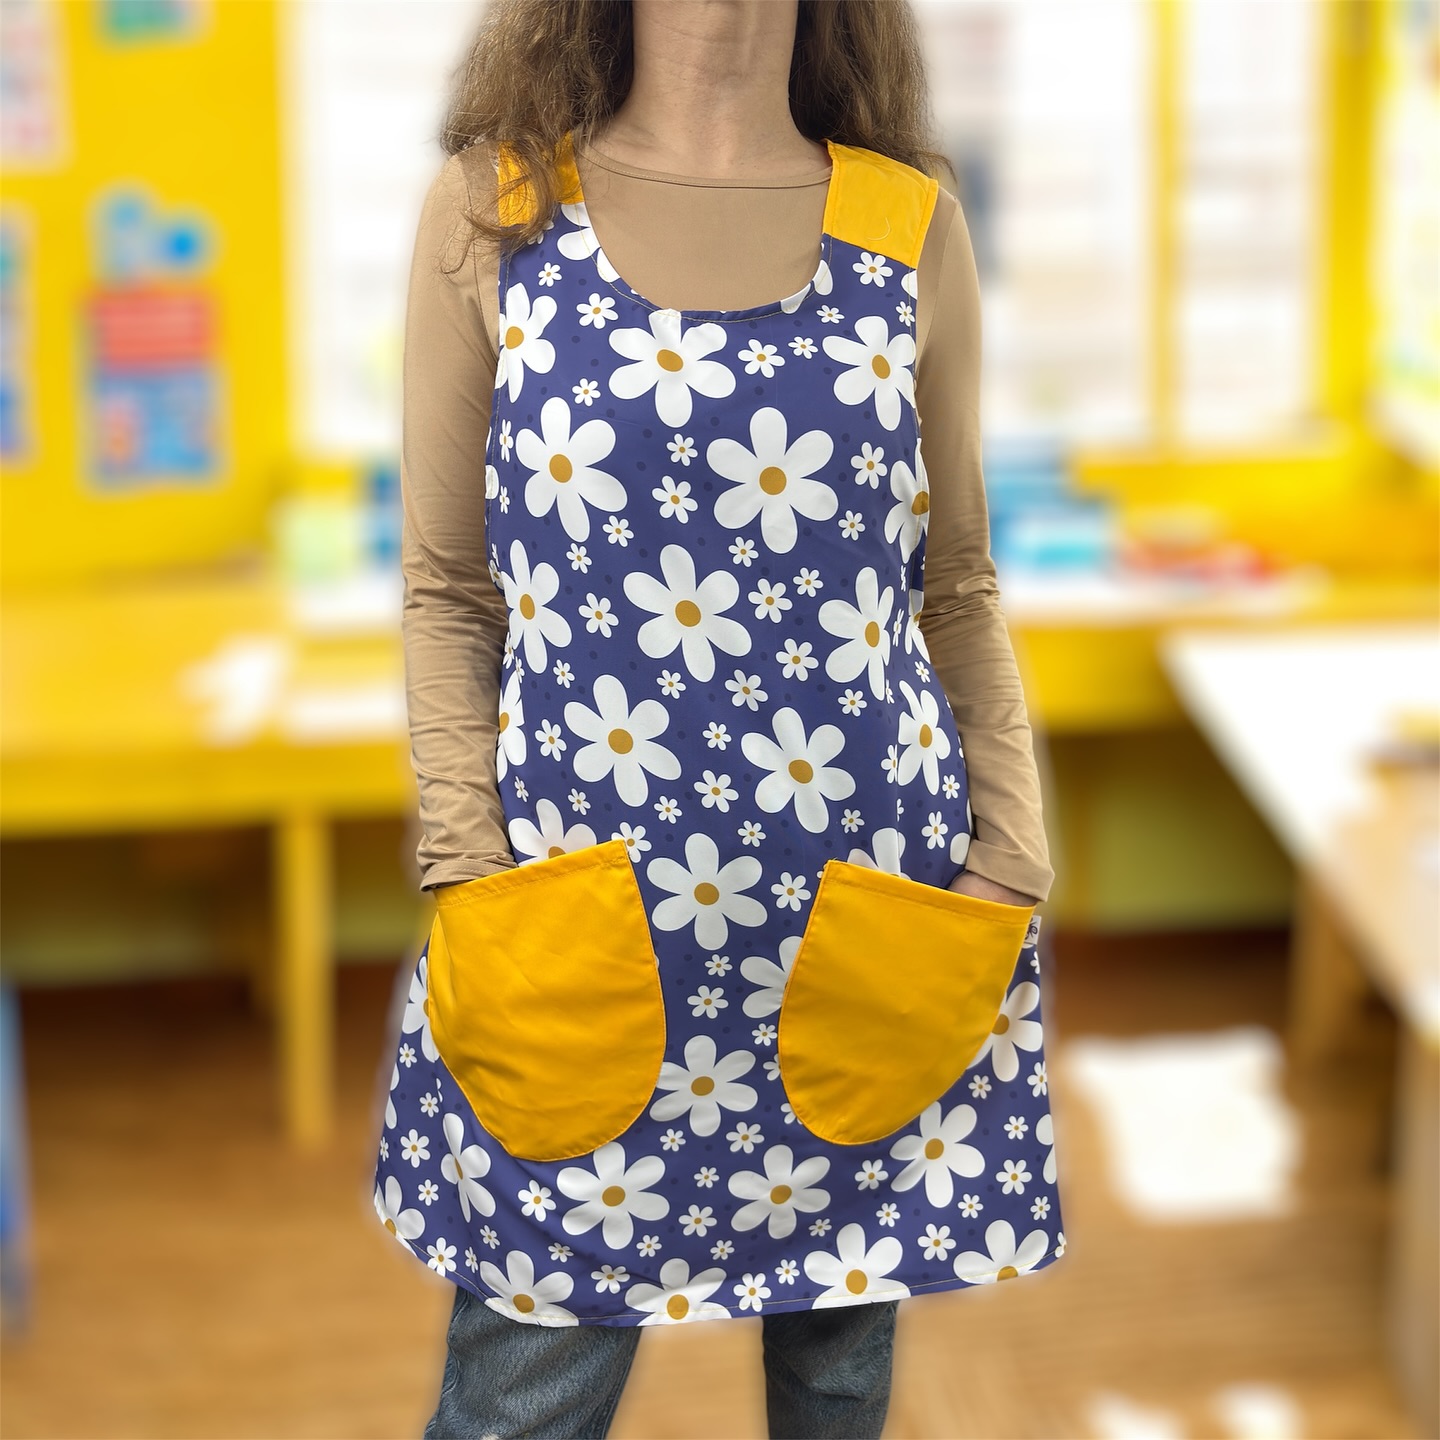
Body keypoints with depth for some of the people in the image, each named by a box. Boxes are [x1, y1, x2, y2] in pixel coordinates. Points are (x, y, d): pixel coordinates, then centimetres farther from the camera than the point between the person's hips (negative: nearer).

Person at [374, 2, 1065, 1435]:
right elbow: (445, 589, 4)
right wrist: (468, 870, -6)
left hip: (869, 918, 1)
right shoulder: (491, 211, 2)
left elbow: (958, 591, 10)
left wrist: (1012, 858, 1)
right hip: (570, 906, -1)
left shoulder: (913, 228, 5)